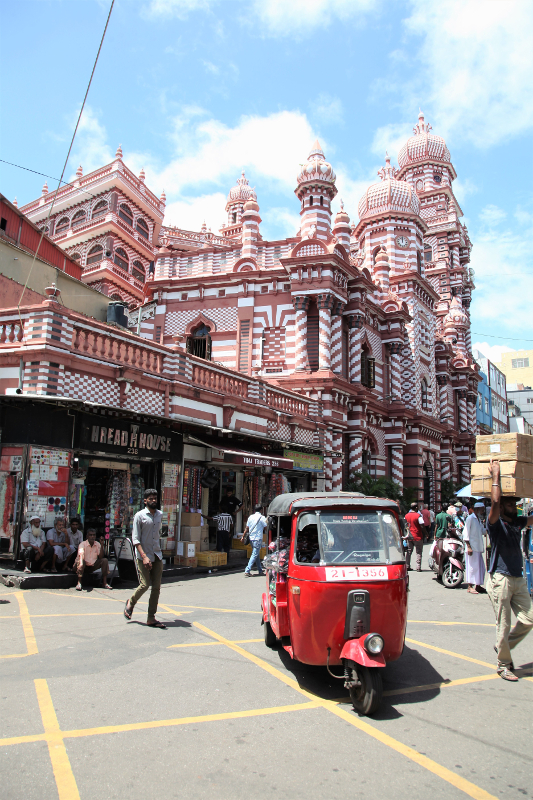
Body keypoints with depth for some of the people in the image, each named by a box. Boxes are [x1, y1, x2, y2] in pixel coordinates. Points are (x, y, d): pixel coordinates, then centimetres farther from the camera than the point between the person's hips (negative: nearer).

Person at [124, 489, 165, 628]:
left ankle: (151, 618, 9)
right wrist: (144, 556, -19)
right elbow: (135, 538, -10)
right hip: (144, 556, -5)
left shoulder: (160, 515, 11)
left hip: (157, 555, 5)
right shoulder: (139, 515, -6)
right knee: (145, 584, -8)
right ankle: (131, 603, 22)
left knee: (156, 587, 1)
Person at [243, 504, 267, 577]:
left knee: (257, 554, 17)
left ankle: (260, 570, 24)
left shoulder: (251, 517, 7)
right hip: (258, 538, -6)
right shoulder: (262, 518, -9)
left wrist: (243, 536, 16)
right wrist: (267, 521, 11)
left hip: (251, 538, 6)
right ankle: (247, 571, -14)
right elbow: (266, 527, -5)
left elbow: (247, 528, 8)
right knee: (255, 555, -6)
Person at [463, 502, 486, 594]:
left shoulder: (479, 519, 17)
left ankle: (478, 585, 22)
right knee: (472, 567, -8)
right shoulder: (470, 518, -9)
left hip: (478, 548, 9)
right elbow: (466, 533, -14)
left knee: (480, 567, 12)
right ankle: (470, 587, -4)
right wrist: (468, 546, -20)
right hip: (472, 548, -9)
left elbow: (483, 531, 24)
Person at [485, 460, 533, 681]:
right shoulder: (496, 524, -9)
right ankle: (504, 665, 16)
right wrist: (495, 475, -20)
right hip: (500, 579, -7)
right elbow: (495, 501, -25)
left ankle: (503, 646, 27)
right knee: (503, 625, 0)